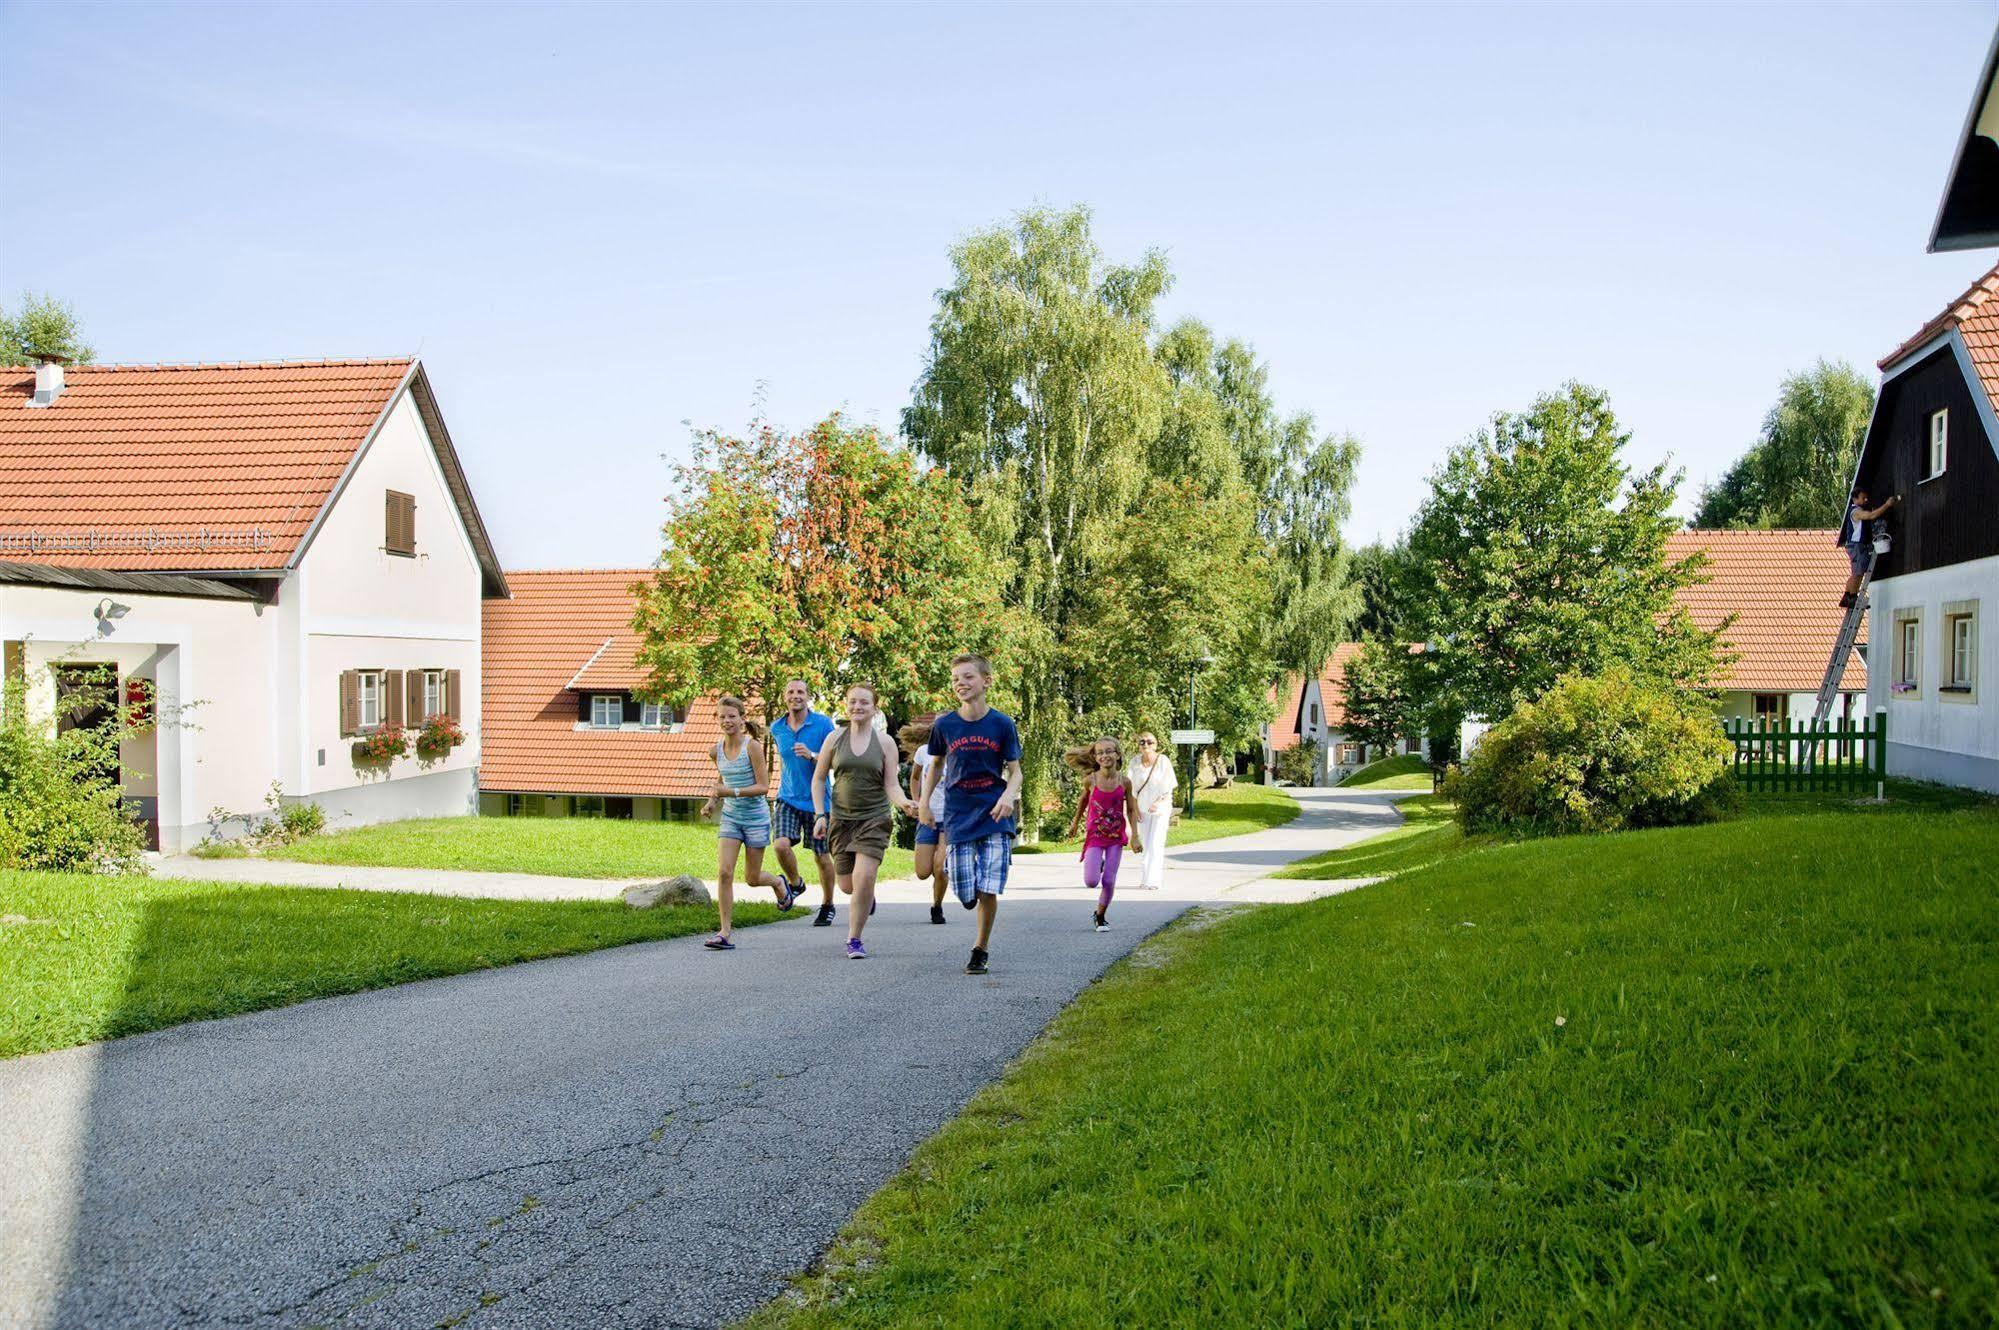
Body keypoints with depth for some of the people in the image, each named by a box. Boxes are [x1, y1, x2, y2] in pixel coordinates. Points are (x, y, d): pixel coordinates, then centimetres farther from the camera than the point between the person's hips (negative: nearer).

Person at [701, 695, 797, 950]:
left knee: (752, 878, 8)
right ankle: (725, 934, -8)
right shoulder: (716, 751, 1)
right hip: (730, 817, 4)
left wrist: (732, 792, -26)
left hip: (755, 817, -4)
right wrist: (712, 802, 5)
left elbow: (763, 786, -16)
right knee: (724, 873, -11)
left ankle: (779, 883, 43)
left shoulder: (752, 746, -14)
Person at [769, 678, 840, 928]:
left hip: (817, 800, -2)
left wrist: (811, 756, -24)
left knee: (822, 856, 6)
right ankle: (795, 883, 11)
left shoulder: (823, 724, -8)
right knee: (782, 845, -19)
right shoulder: (776, 728, 4)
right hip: (788, 798, 2)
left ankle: (827, 905, 26)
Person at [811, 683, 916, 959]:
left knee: (864, 877, -17)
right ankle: (867, 895, 43)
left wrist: (904, 803, -23)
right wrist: (819, 815, 1)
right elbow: (818, 779, 11)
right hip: (841, 819, 2)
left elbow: (891, 786, -2)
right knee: (848, 886, 5)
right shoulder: (835, 739, 3)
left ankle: (854, 939, -3)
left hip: (874, 818, -2)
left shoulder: (884, 742, 0)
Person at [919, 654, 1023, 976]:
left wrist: (1008, 796, -17)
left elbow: (1015, 771, 2)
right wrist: (924, 802, 7)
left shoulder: (1002, 724, -3)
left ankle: (981, 949, 13)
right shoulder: (944, 725, 0)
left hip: (994, 816, -1)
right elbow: (937, 766, 16)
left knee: (988, 890, -8)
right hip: (958, 817, 1)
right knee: (966, 894, -2)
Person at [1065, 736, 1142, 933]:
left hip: (1116, 836, 1)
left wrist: (1135, 836, -1)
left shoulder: (1125, 781, -8)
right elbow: (1083, 801, 10)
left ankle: (1100, 916, 22)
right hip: (1095, 835, -1)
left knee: (1109, 881, 0)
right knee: (1091, 881, -11)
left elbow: (1131, 810, 2)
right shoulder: (1091, 780, -10)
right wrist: (1075, 822, 21)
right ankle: (1097, 865, 26)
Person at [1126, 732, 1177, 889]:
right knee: (1146, 844, 11)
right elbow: (1131, 787, 2)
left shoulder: (1163, 761, -12)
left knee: (1155, 844, -12)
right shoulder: (1135, 762, -5)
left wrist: (1158, 802, -23)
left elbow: (1169, 788, -10)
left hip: (1161, 808, -4)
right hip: (1143, 808, 4)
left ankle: (1153, 880, -12)